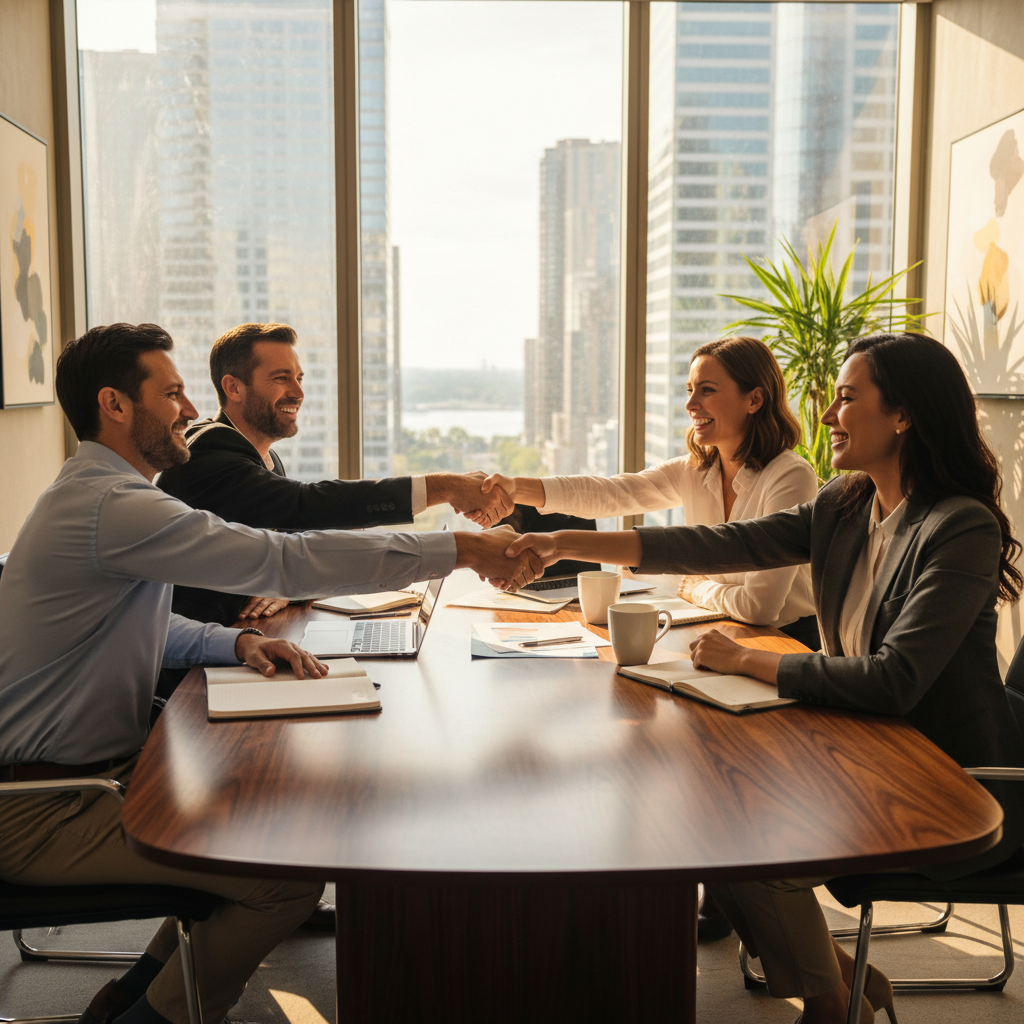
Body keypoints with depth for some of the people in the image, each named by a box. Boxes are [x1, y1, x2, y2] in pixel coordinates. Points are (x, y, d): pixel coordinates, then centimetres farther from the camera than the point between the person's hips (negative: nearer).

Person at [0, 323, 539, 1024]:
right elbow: (283, 561, -27)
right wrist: (461, 550, -22)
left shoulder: (96, 494, 13)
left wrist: (237, 642, 2)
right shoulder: (111, 507, -22)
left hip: (93, 771, 11)